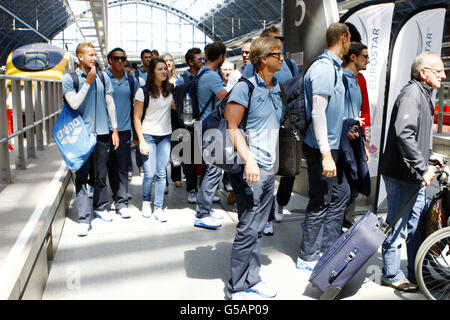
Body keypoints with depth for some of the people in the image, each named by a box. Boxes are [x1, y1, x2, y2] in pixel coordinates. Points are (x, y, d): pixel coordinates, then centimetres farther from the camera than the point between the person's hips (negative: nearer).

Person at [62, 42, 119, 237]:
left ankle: (100, 208, 29)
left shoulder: (103, 78, 10)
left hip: (103, 133, 3)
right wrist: (88, 82, -11)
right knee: (81, 176, -2)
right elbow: (74, 104, -12)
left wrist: (114, 130, 9)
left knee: (101, 175, 11)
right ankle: (84, 219, 3)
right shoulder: (69, 78, 0)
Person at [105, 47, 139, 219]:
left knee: (123, 168, -2)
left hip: (124, 129, 1)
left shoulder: (132, 80, 9)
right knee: (111, 167, 8)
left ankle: (122, 202, 4)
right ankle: (117, 197, 24)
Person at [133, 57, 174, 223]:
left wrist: (174, 105, 1)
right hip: (148, 135, -3)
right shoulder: (143, 91, -5)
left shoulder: (170, 89, 6)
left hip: (166, 136, 3)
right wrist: (141, 141, -11)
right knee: (149, 174, -5)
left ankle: (158, 208, 9)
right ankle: (146, 202, 22)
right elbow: (136, 118, -5)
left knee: (161, 173, 1)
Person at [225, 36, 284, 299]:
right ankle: (238, 288, 12)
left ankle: (252, 280, 26)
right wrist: (249, 159, -24)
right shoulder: (245, 87, -10)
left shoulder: (277, 88, 14)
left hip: (269, 169, 8)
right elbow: (231, 127, -14)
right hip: (249, 169, -8)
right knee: (247, 229, -2)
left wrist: (276, 162, 16)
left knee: (258, 228, 14)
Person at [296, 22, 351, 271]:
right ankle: (307, 258, 15)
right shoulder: (324, 68, -18)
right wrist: (325, 155, -26)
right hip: (321, 148, -10)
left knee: (340, 194, 17)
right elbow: (318, 112, -24)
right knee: (320, 203, 0)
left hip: (331, 146, 10)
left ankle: (327, 249, 29)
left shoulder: (334, 67, 14)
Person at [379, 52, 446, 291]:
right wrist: (422, 167, -28)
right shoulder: (411, 93, -17)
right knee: (397, 226, 2)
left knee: (417, 225, 18)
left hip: (415, 175, 11)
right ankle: (392, 275, 17)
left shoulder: (423, 94, 17)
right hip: (401, 175, -10)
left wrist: (428, 155, 17)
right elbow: (404, 133, -31)